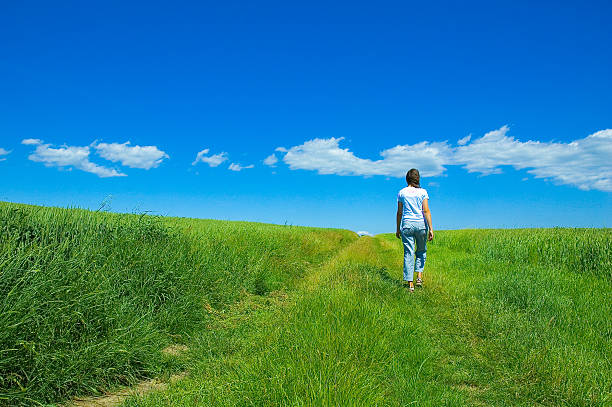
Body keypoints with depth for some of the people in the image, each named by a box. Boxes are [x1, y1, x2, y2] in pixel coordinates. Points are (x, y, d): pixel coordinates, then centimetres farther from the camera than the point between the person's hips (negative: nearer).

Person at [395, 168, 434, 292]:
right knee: (421, 251, 20)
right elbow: (426, 211, -6)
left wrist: (398, 229, 14)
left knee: (409, 253, 2)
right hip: (421, 224, 0)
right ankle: (419, 276, 11)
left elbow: (399, 212, 6)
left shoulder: (402, 192, 4)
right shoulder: (423, 192, 0)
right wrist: (431, 228, -4)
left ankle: (410, 283, 1)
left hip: (407, 224, 1)